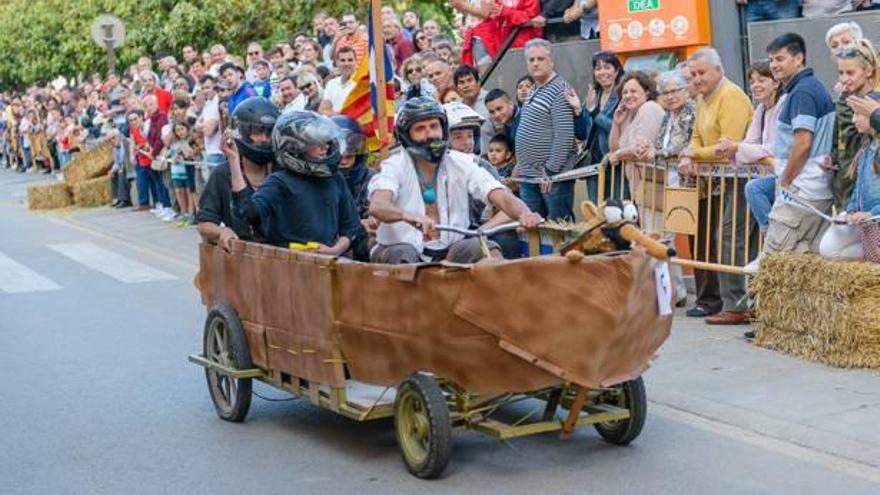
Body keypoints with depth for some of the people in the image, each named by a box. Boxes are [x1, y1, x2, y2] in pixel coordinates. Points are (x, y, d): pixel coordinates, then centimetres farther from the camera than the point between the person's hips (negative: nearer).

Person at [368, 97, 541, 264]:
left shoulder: (461, 164, 2)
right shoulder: (395, 166, -7)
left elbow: (502, 197, -9)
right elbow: (377, 206, -27)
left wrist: (524, 214, -33)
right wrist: (409, 216, -49)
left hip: (449, 251, 2)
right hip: (401, 247, -2)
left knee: (490, 250, -23)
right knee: (403, 255, -35)